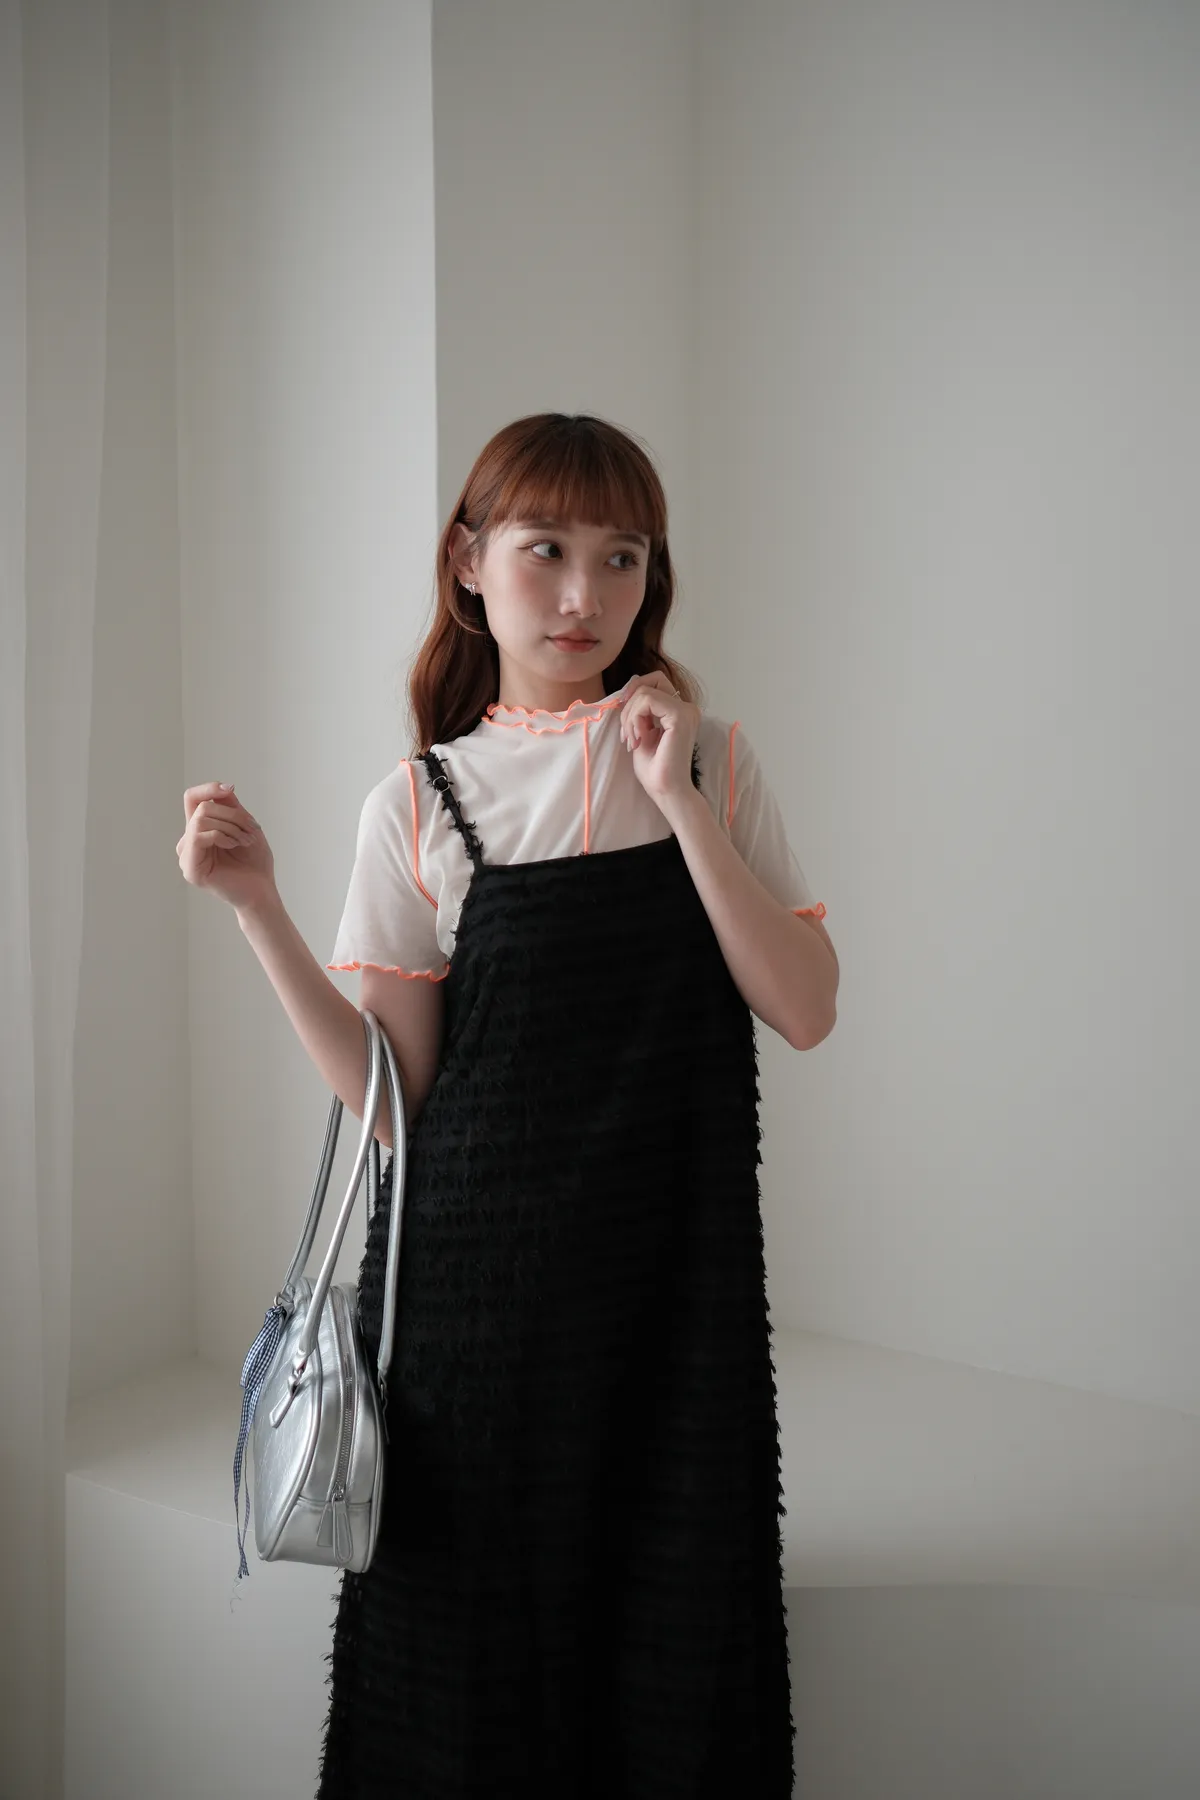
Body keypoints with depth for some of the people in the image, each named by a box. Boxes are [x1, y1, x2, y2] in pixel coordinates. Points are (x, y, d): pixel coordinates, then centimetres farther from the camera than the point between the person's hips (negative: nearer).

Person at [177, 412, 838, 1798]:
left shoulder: (711, 762, 5)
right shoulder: (419, 805, 2)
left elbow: (805, 1011, -5)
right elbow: (393, 1099, -2)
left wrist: (680, 803, -12)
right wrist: (258, 908, -11)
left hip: (673, 1277, 1)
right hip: (476, 1274, 0)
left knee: (673, 1656, 7)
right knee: (475, 1656, 8)